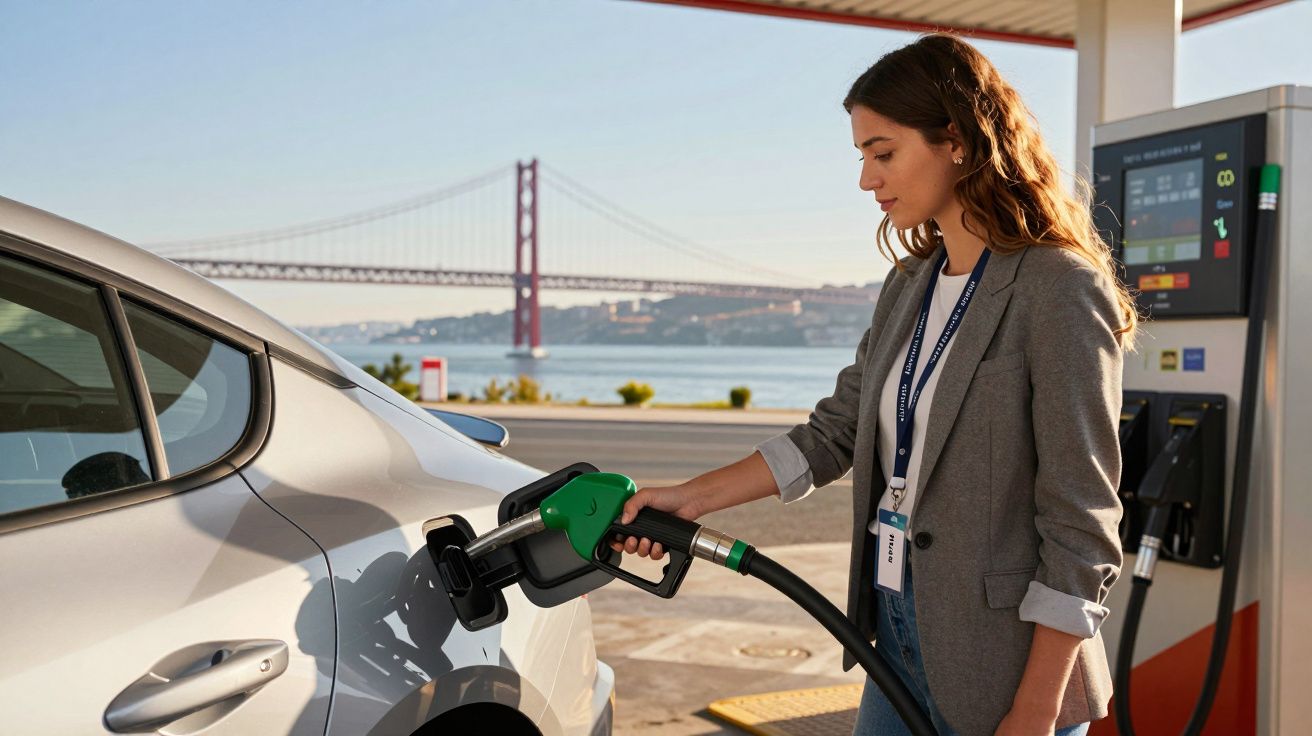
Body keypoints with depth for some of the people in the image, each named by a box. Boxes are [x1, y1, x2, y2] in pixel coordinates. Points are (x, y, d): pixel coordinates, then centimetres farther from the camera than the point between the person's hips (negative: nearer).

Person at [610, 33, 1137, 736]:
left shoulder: (1059, 290, -15)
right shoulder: (909, 287, 9)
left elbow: (1080, 529, -16)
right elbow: (835, 432, 12)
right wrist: (692, 496, 5)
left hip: (1001, 663, -7)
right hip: (899, 628, 7)